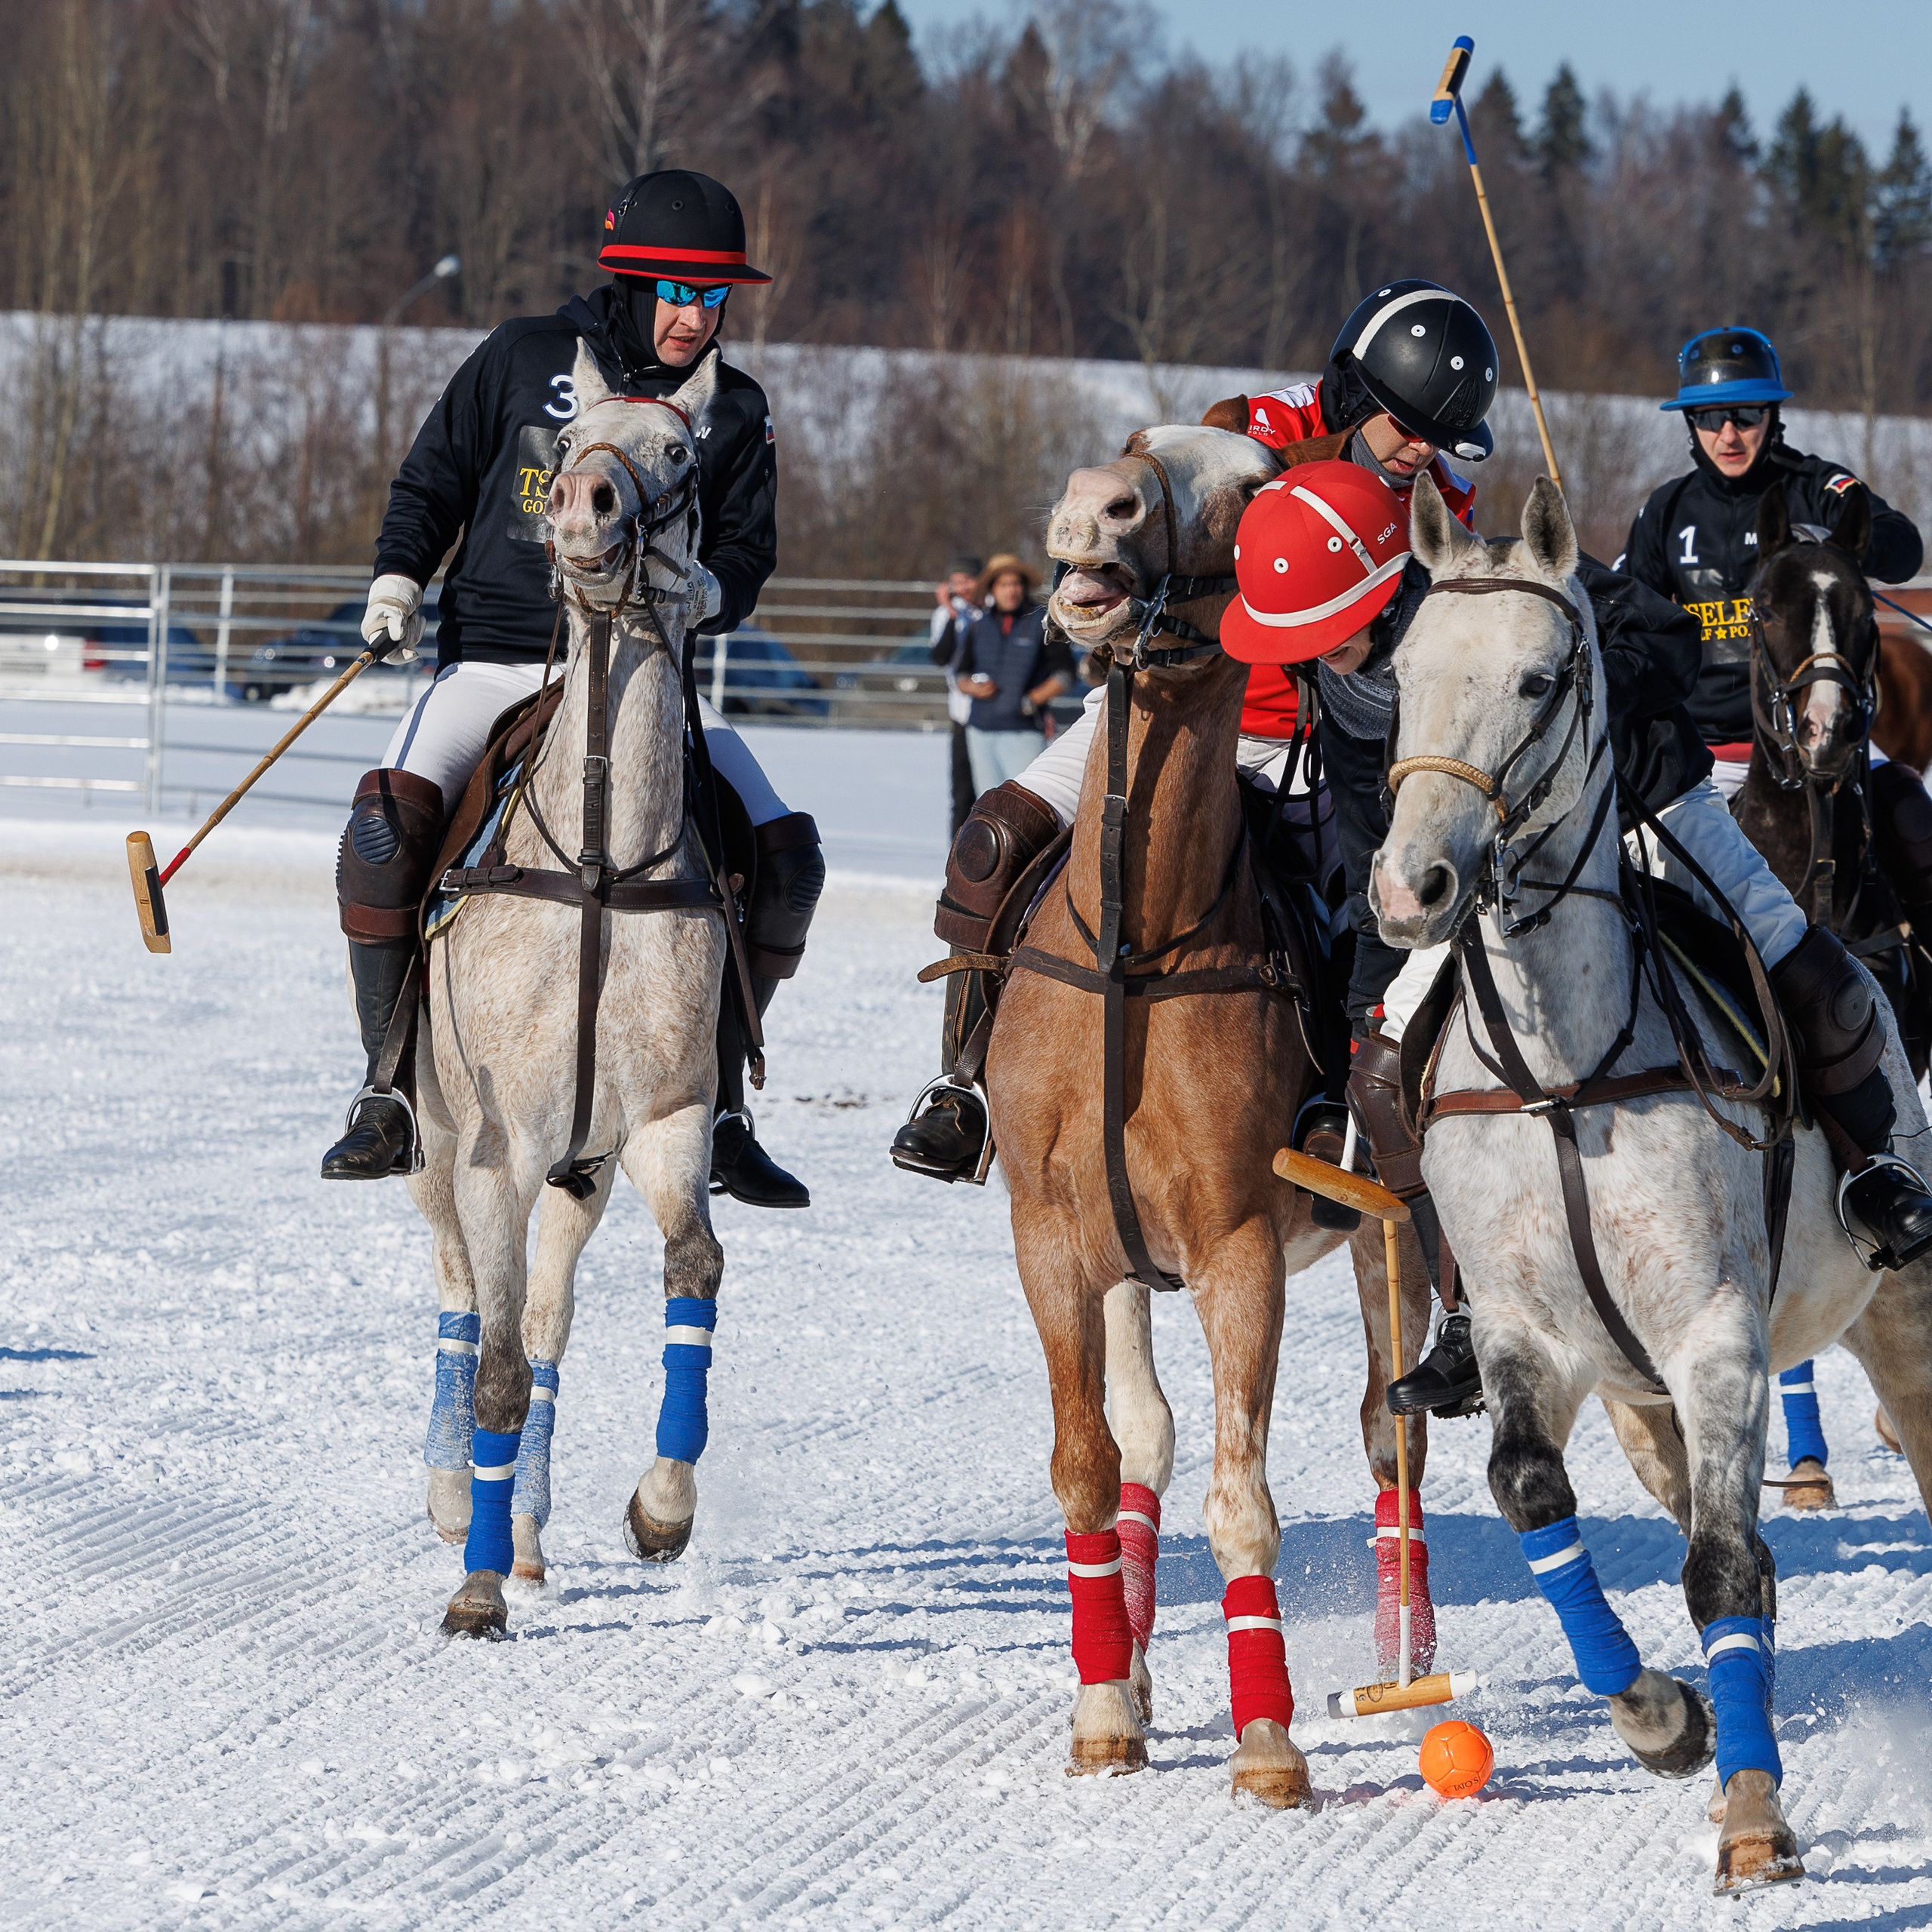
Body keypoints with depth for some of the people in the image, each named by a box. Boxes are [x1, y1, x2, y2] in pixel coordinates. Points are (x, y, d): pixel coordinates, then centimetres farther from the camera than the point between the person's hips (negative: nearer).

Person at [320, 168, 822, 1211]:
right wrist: (396, 579, -3)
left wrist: (707, 591, -14)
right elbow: (431, 483, 12)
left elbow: (748, 554, 9)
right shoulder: (526, 359, 3)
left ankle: (719, 1106, 1)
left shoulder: (732, 411, 7)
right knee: (387, 819, -27)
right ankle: (390, 1093, -15)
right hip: (497, 660, -2)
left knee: (783, 854, -13)